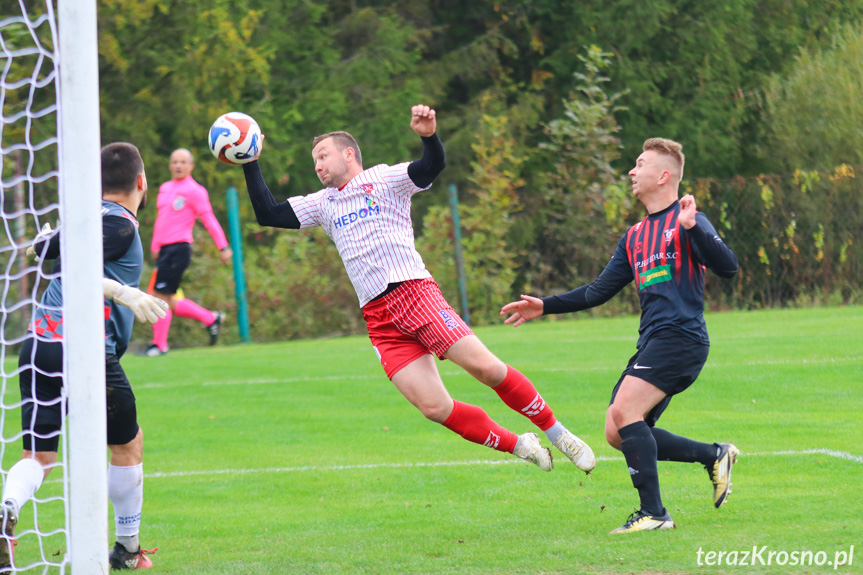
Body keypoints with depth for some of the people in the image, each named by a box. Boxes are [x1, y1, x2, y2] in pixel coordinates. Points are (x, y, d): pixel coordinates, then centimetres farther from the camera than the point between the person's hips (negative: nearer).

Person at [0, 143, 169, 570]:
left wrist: (48, 236, 46)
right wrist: (125, 294, -24)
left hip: (39, 343, 6)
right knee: (128, 446, 16)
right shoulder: (119, 223, -6)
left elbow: (40, 250, 29)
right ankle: (127, 549, 25)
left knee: (38, 456, 3)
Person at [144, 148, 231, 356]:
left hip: (179, 250, -8)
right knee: (169, 302, 7)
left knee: (161, 296, -9)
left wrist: (223, 247, -6)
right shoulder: (165, 188, 16)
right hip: (165, 250, 8)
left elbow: (209, 220, -5)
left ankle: (159, 345, 0)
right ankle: (210, 318, 22)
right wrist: (155, 247, 24)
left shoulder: (194, 191, -5)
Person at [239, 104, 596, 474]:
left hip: (415, 291, -4)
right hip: (378, 317, 4)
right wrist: (250, 165, 12)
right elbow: (268, 214, 19)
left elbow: (432, 166, -11)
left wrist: (429, 136, -31)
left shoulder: (382, 179, 6)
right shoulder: (323, 204, 22)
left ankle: (556, 433, 0)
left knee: (486, 367, -16)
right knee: (434, 408, -9)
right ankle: (520, 447, 5)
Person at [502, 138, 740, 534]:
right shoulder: (635, 237, 22)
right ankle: (713, 456, 10)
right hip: (652, 343, 9)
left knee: (625, 411, -21)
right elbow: (598, 292, 27)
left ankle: (653, 512, -19)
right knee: (617, 433, 0)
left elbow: (727, 267, -14)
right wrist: (545, 307, 22)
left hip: (681, 337, -9)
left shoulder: (685, 221, -2)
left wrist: (692, 227, -25)